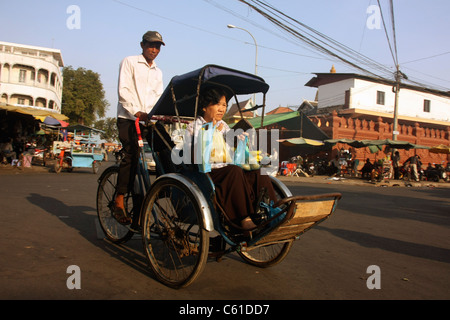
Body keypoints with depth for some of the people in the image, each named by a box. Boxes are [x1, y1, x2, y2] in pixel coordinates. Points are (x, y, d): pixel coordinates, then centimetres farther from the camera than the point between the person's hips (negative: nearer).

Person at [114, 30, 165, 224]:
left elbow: (159, 96, 18)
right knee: (132, 155, -20)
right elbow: (123, 90, -5)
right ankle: (119, 200, -13)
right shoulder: (129, 62, 6)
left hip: (148, 120, 5)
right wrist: (136, 112, -18)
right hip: (128, 118, -5)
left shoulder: (157, 72, 25)